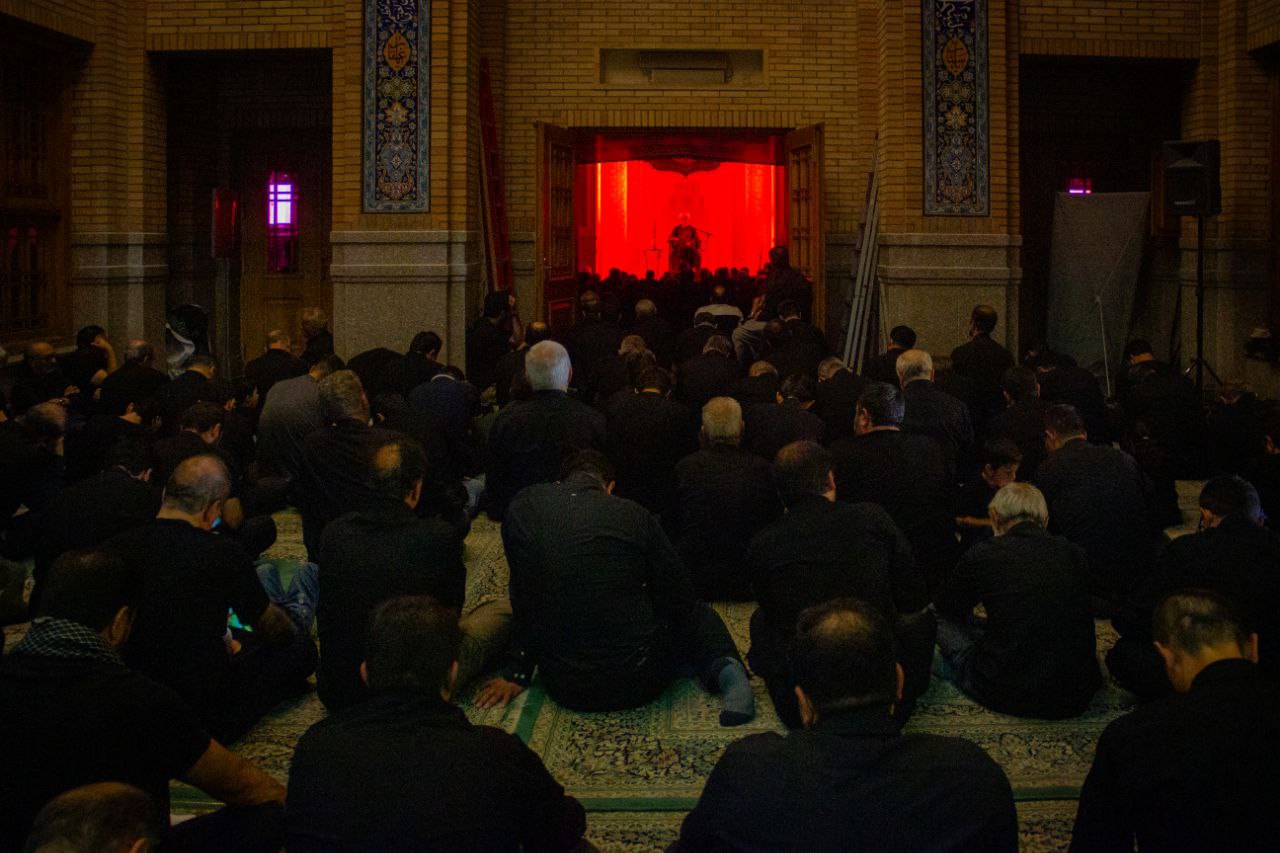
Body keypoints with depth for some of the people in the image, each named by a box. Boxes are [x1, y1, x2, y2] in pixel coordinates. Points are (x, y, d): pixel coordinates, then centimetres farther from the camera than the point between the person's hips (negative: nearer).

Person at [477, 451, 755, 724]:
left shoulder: (521, 508, -2)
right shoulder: (634, 516, -8)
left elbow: (522, 599, 7)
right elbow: (681, 598, 3)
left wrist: (517, 672, 19)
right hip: (638, 682, -5)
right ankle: (723, 667, -1)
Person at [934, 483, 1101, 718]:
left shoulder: (983, 555, -6)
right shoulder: (1074, 555, 3)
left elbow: (942, 605, 14)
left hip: (1006, 695, -4)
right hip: (1077, 699, 4)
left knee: (943, 620, 16)